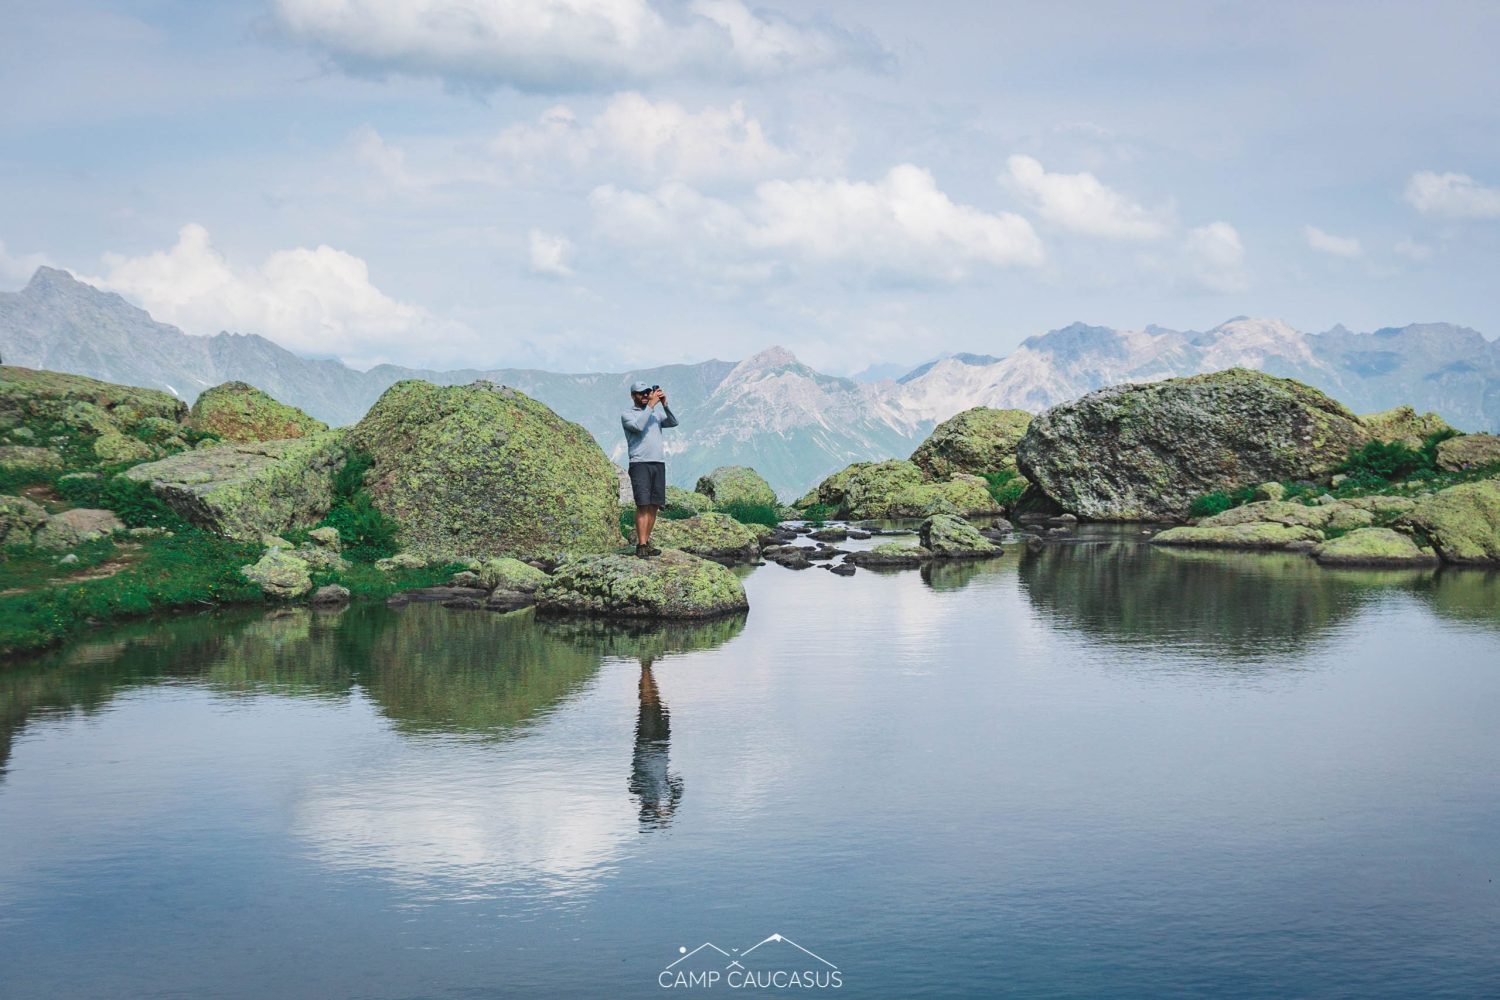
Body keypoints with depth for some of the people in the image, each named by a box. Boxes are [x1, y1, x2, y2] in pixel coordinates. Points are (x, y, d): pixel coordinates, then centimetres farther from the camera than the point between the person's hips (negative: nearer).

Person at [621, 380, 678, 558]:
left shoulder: (656, 415, 20)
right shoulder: (627, 415, 5)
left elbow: (674, 423, 4)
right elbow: (638, 426, -16)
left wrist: (665, 404, -7)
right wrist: (651, 405, -13)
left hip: (659, 463, 5)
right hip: (640, 463, -5)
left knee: (654, 506, 3)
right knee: (643, 505, -12)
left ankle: (646, 543, 8)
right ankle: (641, 545, -13)